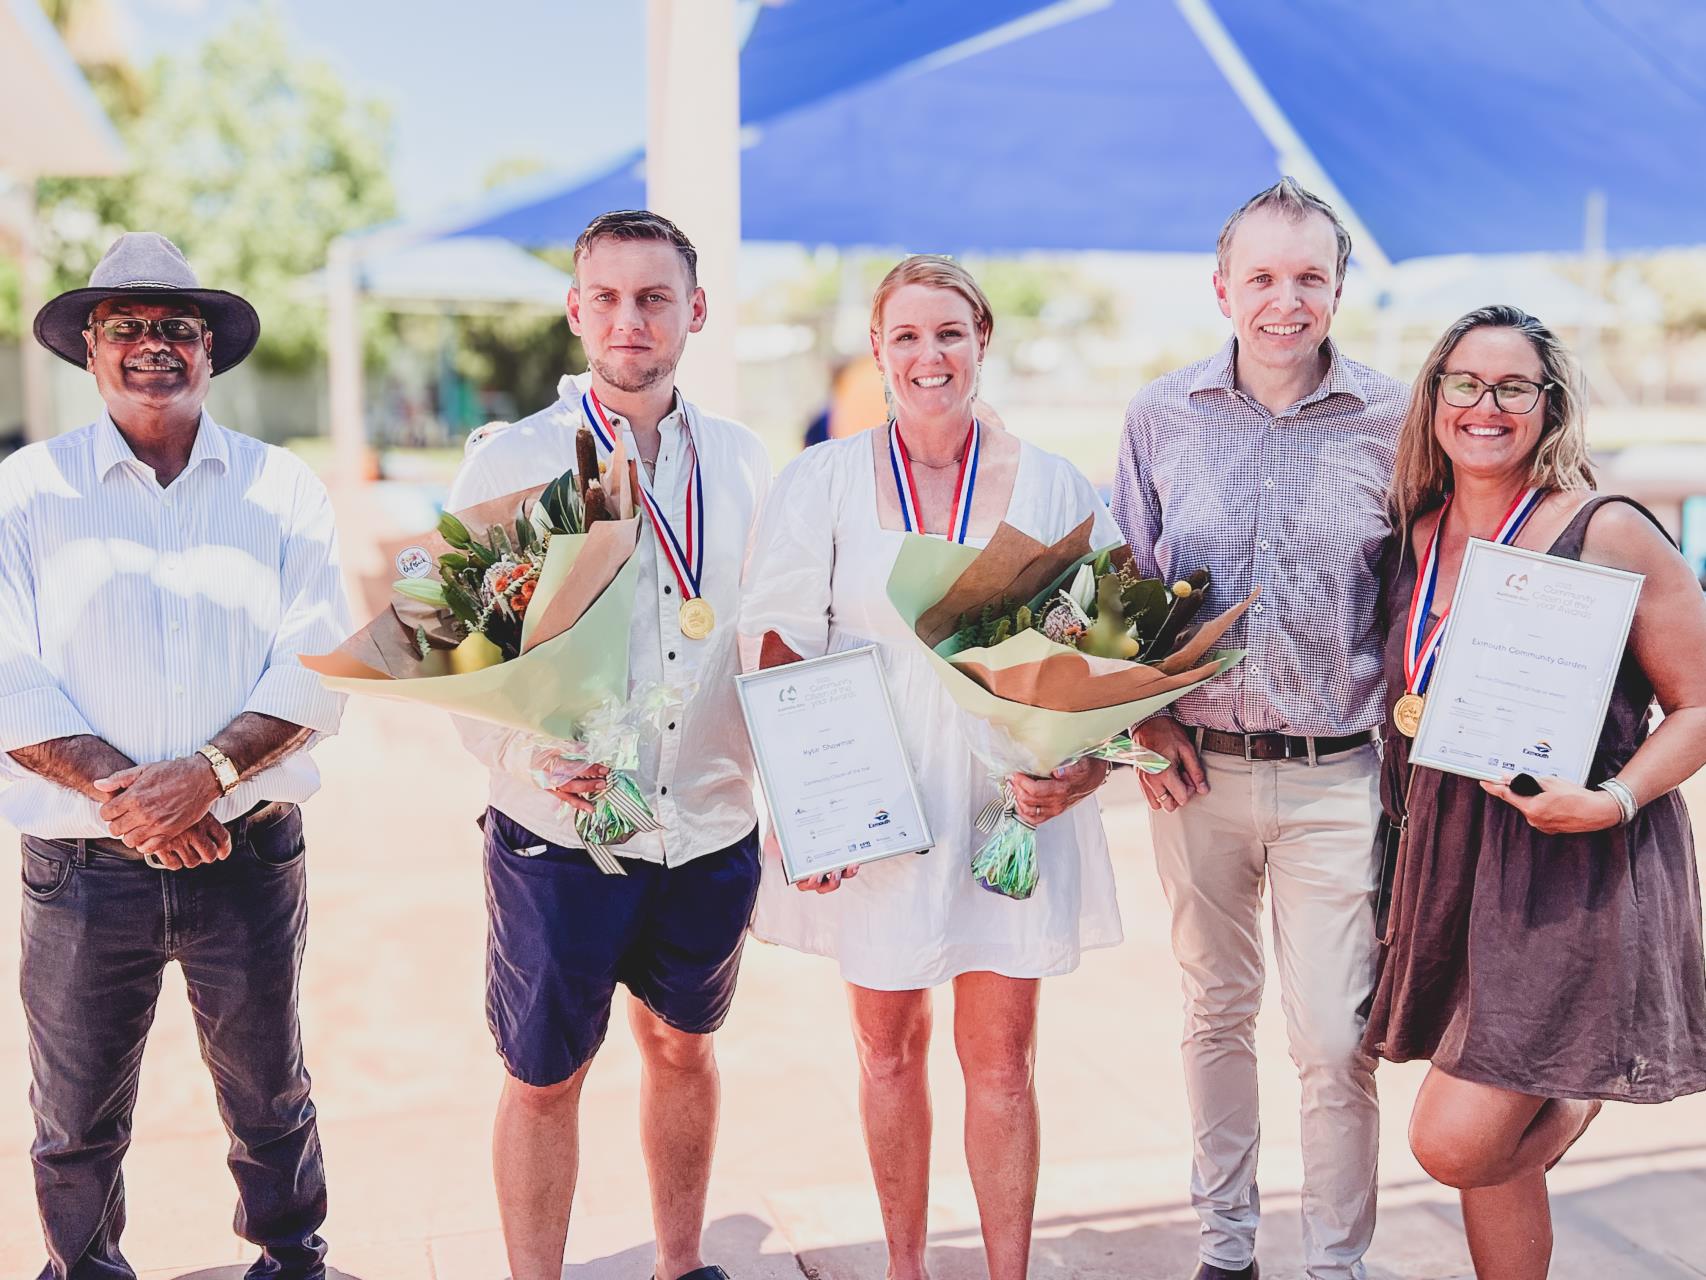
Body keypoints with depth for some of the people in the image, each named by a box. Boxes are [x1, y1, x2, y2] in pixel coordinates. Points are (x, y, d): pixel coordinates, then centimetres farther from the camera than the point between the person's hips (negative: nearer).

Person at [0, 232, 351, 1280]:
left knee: (270, 1095, 14)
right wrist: (123, 794, -18)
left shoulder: (284, 489, 3)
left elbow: (318, 665, -5)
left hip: (251, 852, 0)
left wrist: (204, 775, -19)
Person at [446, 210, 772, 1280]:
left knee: (683, 1047, 20)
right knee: (544, 1076, 8)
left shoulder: (742, 461, 5)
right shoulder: (512, 461, -6)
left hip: (712, 831, 4)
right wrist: (525, 755, -24)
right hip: (562, 833, -3)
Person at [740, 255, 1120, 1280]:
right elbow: (782, 658, 0)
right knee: (888, 1044, 13)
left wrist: (1085, 767, -13)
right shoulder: (823, 482, 1)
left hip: (1010, 801, 0)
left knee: (1001, 1057, 4)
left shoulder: (1050, 486, 2)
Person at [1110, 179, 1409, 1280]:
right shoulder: (1162, 415, 2)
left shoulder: (1391, 419, -2)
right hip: (1198, 768, 2)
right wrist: (1142, 717, 0)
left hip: (1338, 777, -2)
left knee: (1336, 1042, 0)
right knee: (1216, 1014, 15)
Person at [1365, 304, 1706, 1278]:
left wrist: (1614, 801, -19)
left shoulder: (1607, 534, -9)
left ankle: (1577, 1103, 21)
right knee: (1488, 1157, 14)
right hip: (1449, 861, 5)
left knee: (1456, 1143, -9)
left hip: (1579, 870, -5)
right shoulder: (1413, 540, 7)